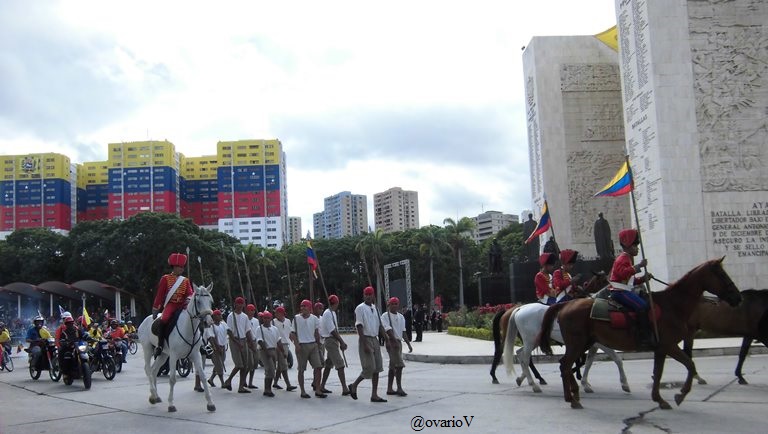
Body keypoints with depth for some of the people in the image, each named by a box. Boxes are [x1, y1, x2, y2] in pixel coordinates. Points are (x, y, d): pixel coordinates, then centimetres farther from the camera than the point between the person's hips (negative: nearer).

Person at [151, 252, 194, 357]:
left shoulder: (185, 280, 15)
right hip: (170, 305, -4)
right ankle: (160, 345, -20)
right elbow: (160, 294, 4)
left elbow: (190, 292, 7)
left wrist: (191, 297, -19)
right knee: (164, 320, -31)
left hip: (182, 305, 4)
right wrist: (155, 309, 2)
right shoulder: (166, 279, 5)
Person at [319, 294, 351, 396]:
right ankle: (345, 389, -16)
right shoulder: (328, 313, -15)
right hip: (330, 341, -10)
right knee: (340, 365, -13)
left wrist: (341, 342, 15)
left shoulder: (332, 313, 17)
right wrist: (342, 342, -19)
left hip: (332, 341, 10)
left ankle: (322, 386, 21)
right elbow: (332, 331, -20)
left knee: (328, 365, 14)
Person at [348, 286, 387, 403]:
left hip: (375, 339, 8)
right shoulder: (360, 308, -9)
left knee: (377, 368, 5)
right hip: (366, 339, -8)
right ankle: (354, 386, 11)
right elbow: (359, 327, -15)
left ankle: (374, 395, 10)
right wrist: (365, 344, -21)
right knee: (369, 368, -11)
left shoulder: (374, 308, 14)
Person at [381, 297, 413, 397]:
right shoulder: (385, 316, -7)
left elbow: (403, 332, 16)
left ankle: (389, 389, 17)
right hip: (391, 342, -8)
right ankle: (399, 388, -9)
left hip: (398, 342, 8)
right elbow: (388, 330, -17)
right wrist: (395, 341, -27)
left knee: (393, 366, 11)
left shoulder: (401, 316, 14)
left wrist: (408, 344, 11)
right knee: (399, 365, -14)